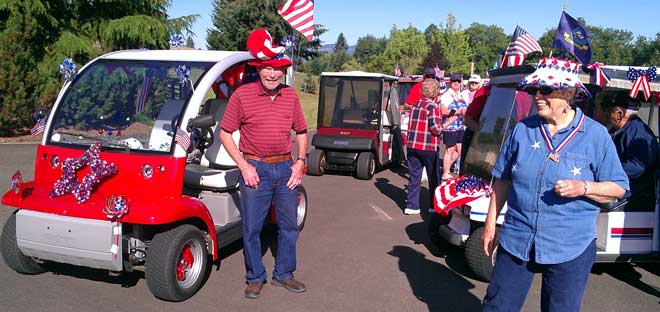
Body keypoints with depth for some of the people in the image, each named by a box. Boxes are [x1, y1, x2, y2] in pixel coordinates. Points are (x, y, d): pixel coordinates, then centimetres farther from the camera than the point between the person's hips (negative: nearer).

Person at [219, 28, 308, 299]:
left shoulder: (291, 96, 4)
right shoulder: (242, 94, -6)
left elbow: (301, 131, 15)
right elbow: (225, 133, -3)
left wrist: (300, 162, 2)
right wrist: (244, 166, -10)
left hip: (286, 167, 4)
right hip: (255, 168, -3)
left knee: (289, 225, 11)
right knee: (252, 227, 4)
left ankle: (283, 274, 28)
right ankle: (255, 277, 22)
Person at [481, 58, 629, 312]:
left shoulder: (596, 135, -5)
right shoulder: (522, 129, 3)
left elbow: (618, 188, -1)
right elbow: (503, 180, 10)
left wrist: (584, 187, -21)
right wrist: (490, 223, 9)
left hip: (570, 248, -2)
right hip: (516, 240, 3)